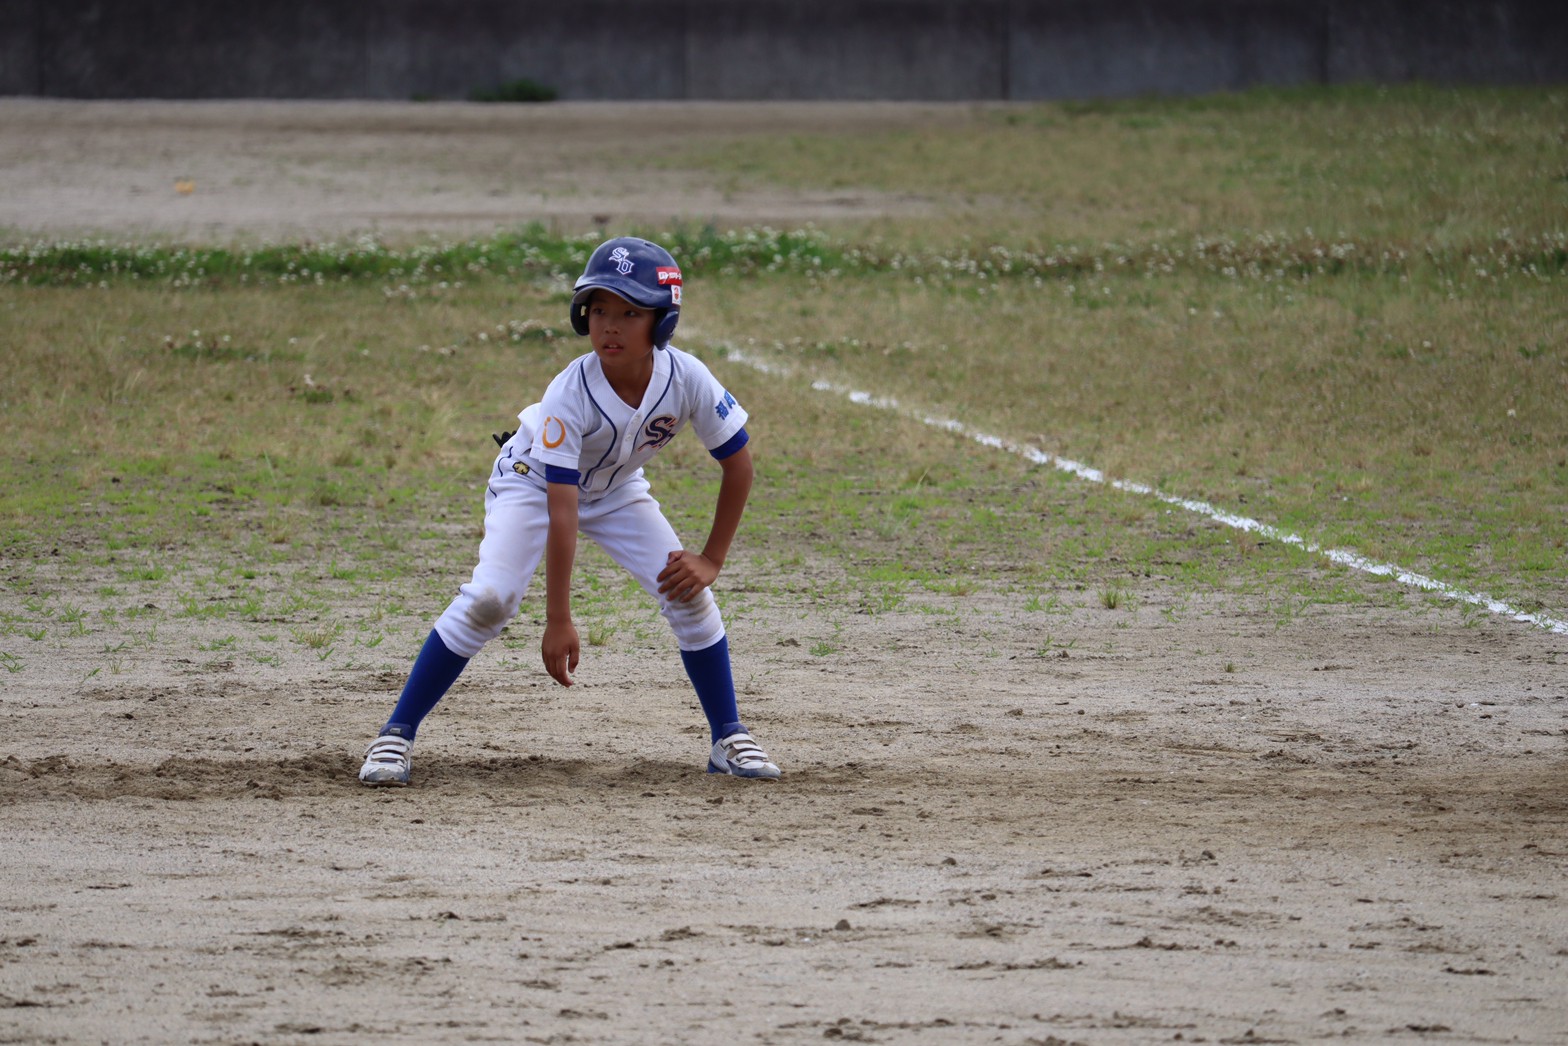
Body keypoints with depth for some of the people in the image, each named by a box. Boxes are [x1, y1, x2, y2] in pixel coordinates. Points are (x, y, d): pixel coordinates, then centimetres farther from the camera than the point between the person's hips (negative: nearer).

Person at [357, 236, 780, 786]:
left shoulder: (687, 379, -28)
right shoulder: (570, 394, -36)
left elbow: (738, 462, -12)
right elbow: (561, 512, -36)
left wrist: (711, 560, -12)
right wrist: (558, 620, -37)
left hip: (615, 491, 4)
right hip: (534, 483, -4)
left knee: (689, 594, -10)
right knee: (488, 598, -23)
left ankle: (729, 738, 8)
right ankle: (397, 734, -15)